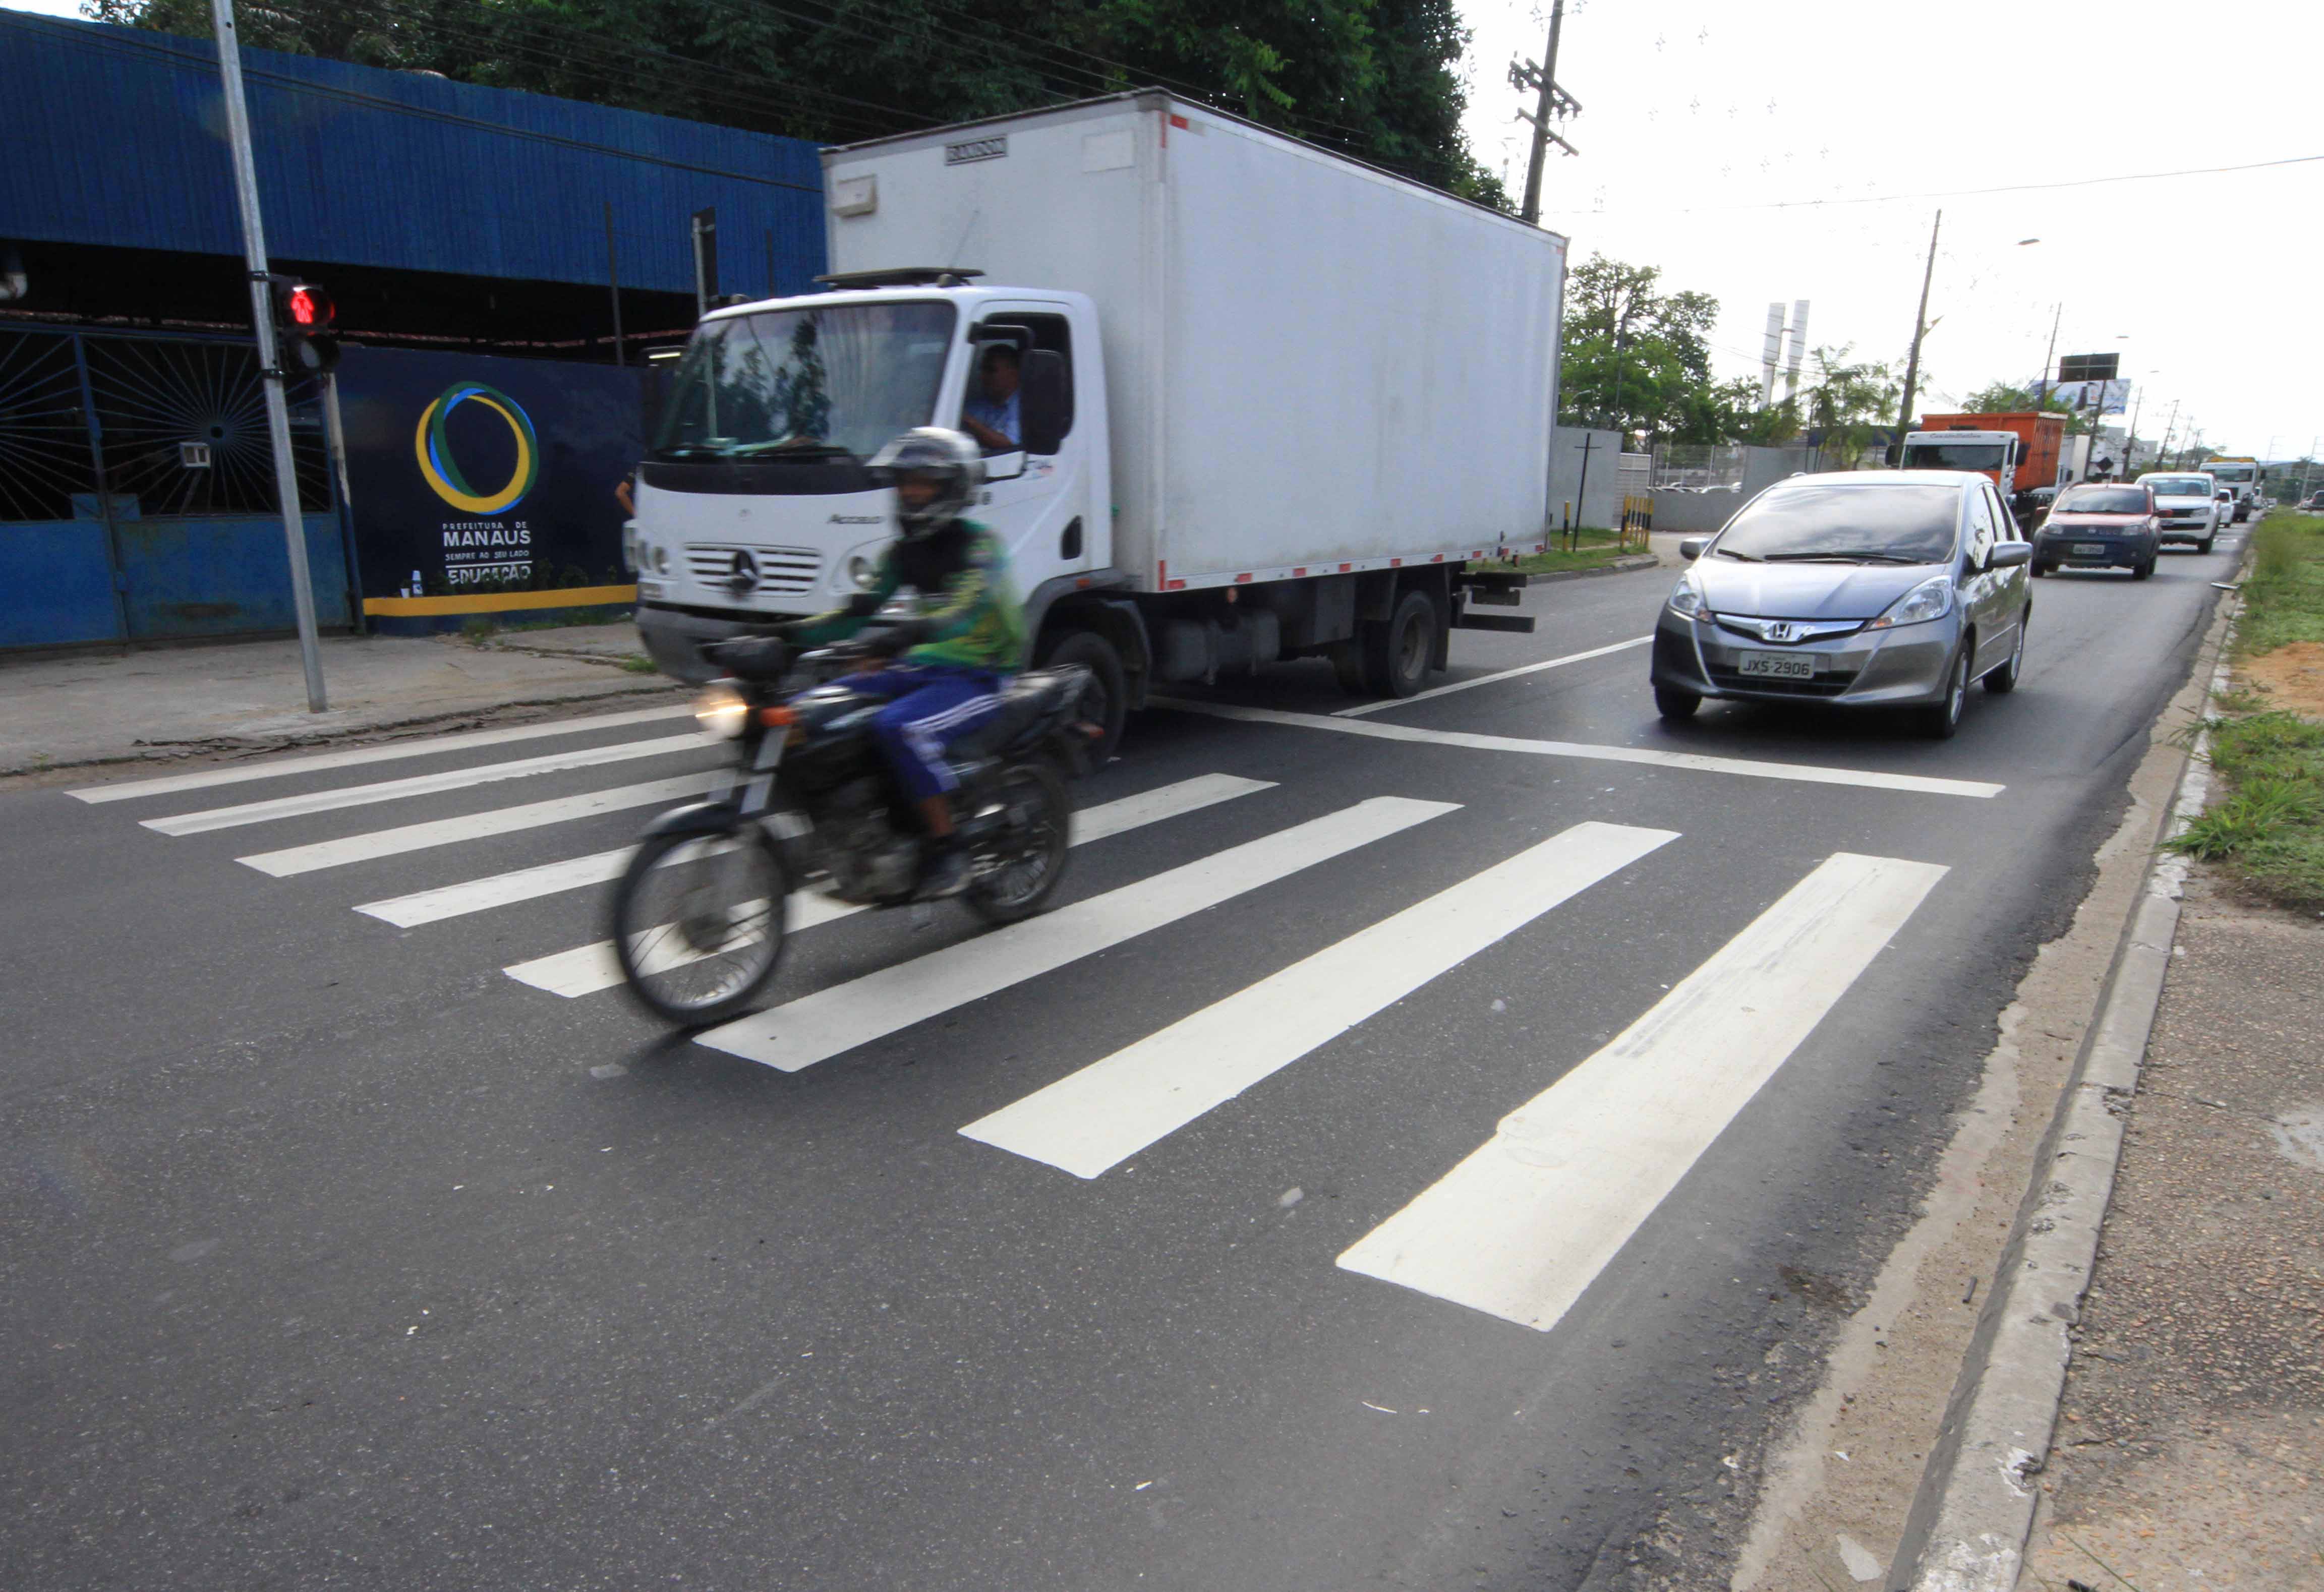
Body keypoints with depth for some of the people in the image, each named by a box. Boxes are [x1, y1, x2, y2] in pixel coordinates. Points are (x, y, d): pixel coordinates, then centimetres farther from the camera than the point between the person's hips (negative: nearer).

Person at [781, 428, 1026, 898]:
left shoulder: (979, 544, -11)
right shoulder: (904, 551, 12)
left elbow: (967, 610, -29)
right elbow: (859, 611, 9)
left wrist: (910, 632, -47)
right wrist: (793, 632, -6)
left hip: (978, 677, -8)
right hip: (922, 668, 8)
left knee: (899, 728, -35)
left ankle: (946, 850, -23)